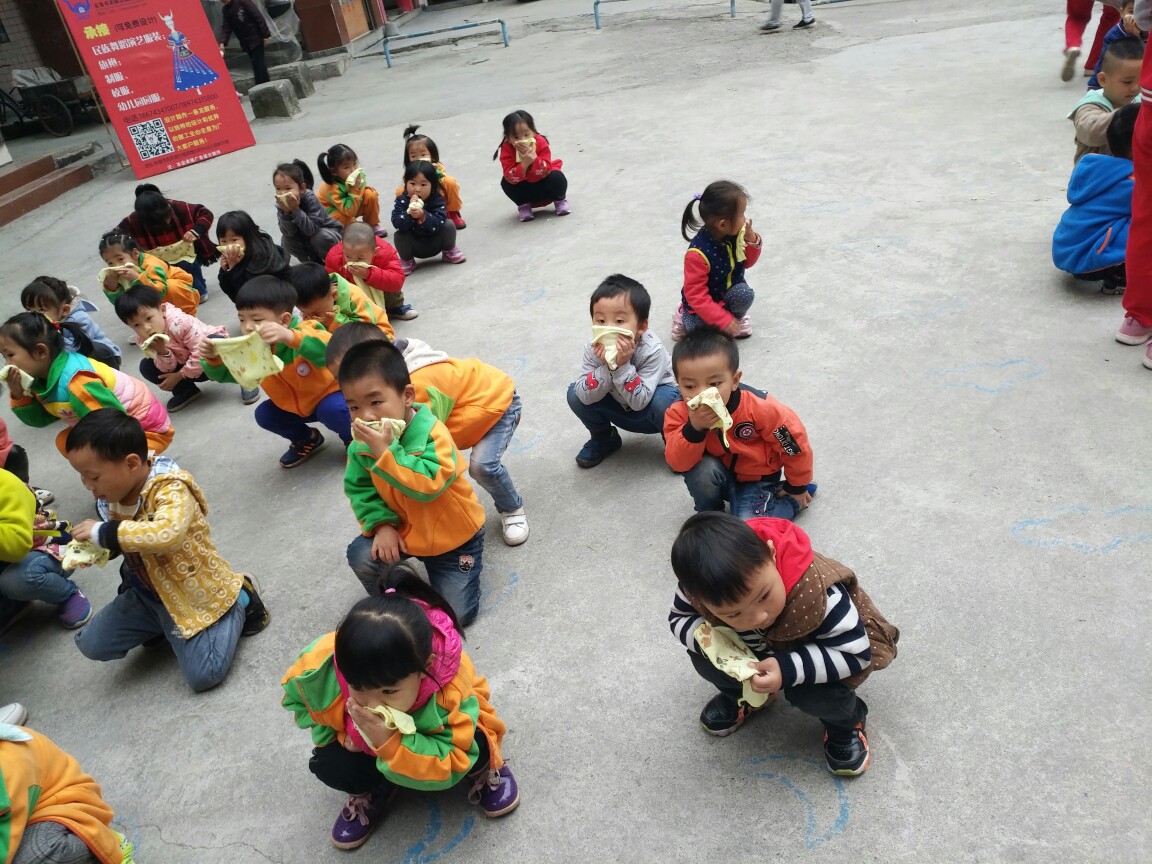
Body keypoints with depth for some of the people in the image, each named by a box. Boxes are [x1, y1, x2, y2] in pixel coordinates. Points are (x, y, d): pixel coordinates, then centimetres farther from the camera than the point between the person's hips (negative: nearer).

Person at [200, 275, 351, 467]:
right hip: (295, 405, 7)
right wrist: (213, 358, -31)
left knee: (332, 409, -34)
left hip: (330, 393, -7)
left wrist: (289, 337, -69)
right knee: (264, 414, -6)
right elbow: (225, 373, -7)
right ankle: (307, 440, 21)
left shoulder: (305, 332, -34)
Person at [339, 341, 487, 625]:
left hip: (453, 535, -4)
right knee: (361, 556, -20)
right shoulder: (361, 445, -12)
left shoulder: (432, 433, -30)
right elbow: (359, 489, -4)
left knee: (455, 613, -5)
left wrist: (386, 452, -43)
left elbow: (429, 485, -41)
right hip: (403, 531, 4)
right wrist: (381, 524, -19)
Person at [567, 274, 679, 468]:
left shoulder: (652, 351, -33)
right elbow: (586, 397, -26)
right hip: (621, 409, 4)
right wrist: (607, 367, -40)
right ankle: (603, 439, 11)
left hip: (650, 408, -3)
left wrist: (622, 366, -45)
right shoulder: (593, 349, -22)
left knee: (662, 402, -37)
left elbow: (639, 402, -35)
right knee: (575, 394, -17)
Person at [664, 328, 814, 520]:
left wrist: (797, 487, 0)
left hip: (756, 479, -2)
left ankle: (793, 500, 8)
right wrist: (694, 429, -45)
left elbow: (795, 442, -14)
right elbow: (678, 464, -28)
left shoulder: (759, 408, -30)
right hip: (719, 477, 2)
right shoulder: (679, 413, -22)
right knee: (701, 468, -32)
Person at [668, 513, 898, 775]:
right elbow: (678, 619, -10)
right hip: (760, 648, 4)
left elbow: (856, 652, -33)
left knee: (812, 693, -31)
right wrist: (707, 635, -34)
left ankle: (846, 721, 6)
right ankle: (742, 695, 16)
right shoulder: (703, 587, -31)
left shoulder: (813, 591, -42)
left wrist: (789, 670, -46)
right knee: (704, 659, -18)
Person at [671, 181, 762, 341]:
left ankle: (737, 317, 6)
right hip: (703, 305, -4)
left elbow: (747, 263, 4)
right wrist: (724, 320, -30)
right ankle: (685, 318, 10)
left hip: (729, 293, 4)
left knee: (745, 294, -28)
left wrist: (752, 242, -18)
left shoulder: (735, 235, -12)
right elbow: (696, 295, -29)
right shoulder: (698, 254, -32)